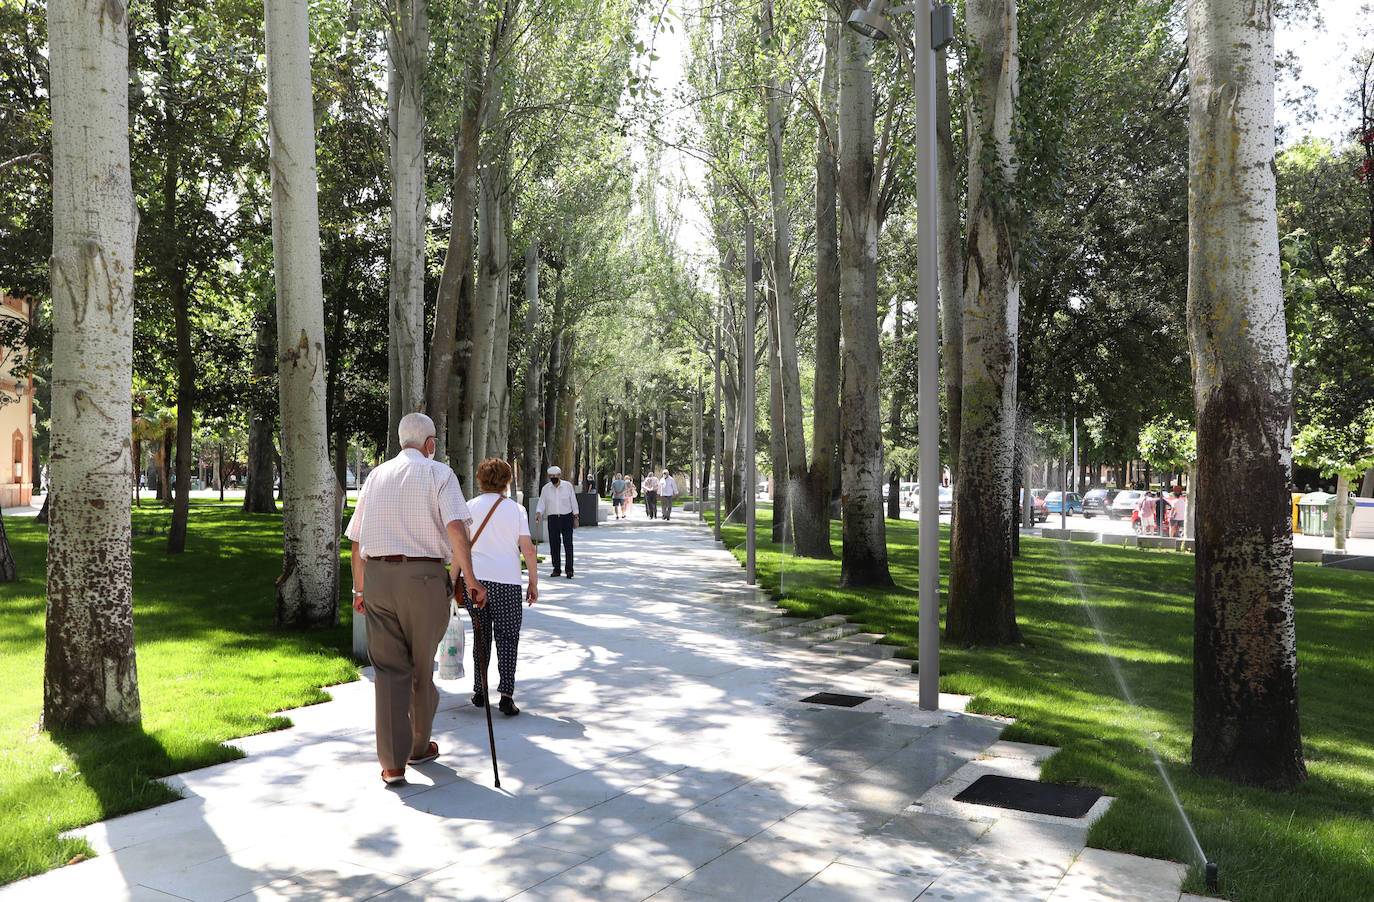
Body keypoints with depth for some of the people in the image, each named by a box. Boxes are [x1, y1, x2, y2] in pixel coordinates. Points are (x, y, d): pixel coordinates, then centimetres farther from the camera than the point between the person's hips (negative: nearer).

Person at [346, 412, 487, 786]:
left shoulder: (377, 475, 14)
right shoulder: (438, 474, -1)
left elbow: (356, 541, 16)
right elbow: (455, 528, -16)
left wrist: (359, 588, 24)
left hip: (377, 574, 3)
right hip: (424, 576, -3)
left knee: (389, 667, 4)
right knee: (422, 666, 13)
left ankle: (392, 763, 1)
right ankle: (418, 747, 29)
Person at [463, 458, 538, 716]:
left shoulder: (468, 508, 5)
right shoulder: (515, 509, 0)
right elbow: (528, 550, -3)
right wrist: (534, 583, 4)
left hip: (474, 579, 2)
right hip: (506, 581, -2)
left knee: (480, 636, 14)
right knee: (507, 638, 3)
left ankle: (479, 692, 18)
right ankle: (506, 694, -8)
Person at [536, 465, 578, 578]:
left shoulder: (568, 486, 1)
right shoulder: (545, 488, 3)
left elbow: (573, 502, 6)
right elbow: (541, 504, 4)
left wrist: (575, 518, 4)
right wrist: (538, 513, -16)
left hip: (567, 518, -2)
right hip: (553, 519, 2)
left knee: (568, 544, -9)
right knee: (554, 545, 2)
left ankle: (569, 570, -6)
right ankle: (557, 569, 11)